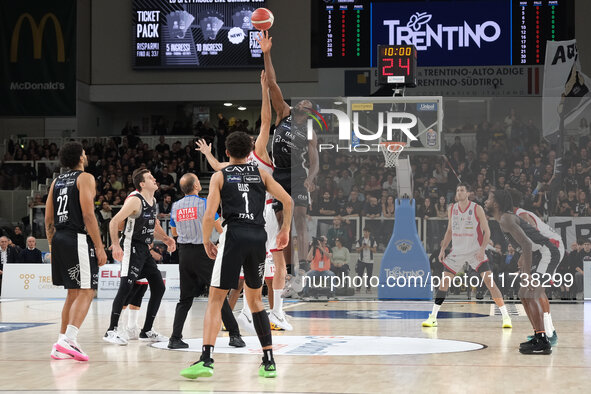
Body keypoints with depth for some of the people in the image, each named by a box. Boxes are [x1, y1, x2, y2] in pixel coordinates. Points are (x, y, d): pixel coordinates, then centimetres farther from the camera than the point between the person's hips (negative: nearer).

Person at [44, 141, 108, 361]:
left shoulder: (57, 181, 17)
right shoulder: (85, 178, -5)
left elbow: (48, 218, 16)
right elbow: (88, 215, -14)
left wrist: (52, 245, 23)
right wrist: (99, 247, -13)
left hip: (59, 239, 8)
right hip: (78, 239, -8)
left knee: (73, 293, 16)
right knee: (86, 292, -8)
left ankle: (62, 346, 15)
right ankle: (68, 340, -23)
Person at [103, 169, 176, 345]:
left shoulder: (152, 200, 12)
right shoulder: (135, 200, -15)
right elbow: (114, 222, -19)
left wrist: (166, 239, 14)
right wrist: (116, 246, -27)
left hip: (144, 250, 9)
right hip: (132, 248, -9)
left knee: (159, 287, 8)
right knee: (125, 287, -16)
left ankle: (147, 331, 15)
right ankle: (111, 331, -12)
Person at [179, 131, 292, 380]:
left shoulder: (220, 176, 8)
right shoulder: (261, 174, 16)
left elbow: (209, 215, -2)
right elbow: (287, 200, 7)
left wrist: (206, 242, 11)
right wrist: (285, 229, 20)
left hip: (234, 235, -3)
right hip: (259, 237, 3)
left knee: (216, 299, -2)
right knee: (255, 300, 17)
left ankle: (206, 359, -16)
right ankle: (269, 362, 14)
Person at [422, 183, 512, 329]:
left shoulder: (477, 209, -8)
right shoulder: (452, 209, 5)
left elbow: (487, 231, -6)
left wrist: (482, 249, -20)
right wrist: (443, 249, 6)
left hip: (475, 252, -4)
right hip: (457, 252, 4)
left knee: (489, 281, -14)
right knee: (444, 281, 0)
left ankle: (506, 317, -9)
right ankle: (433, 317, 8)